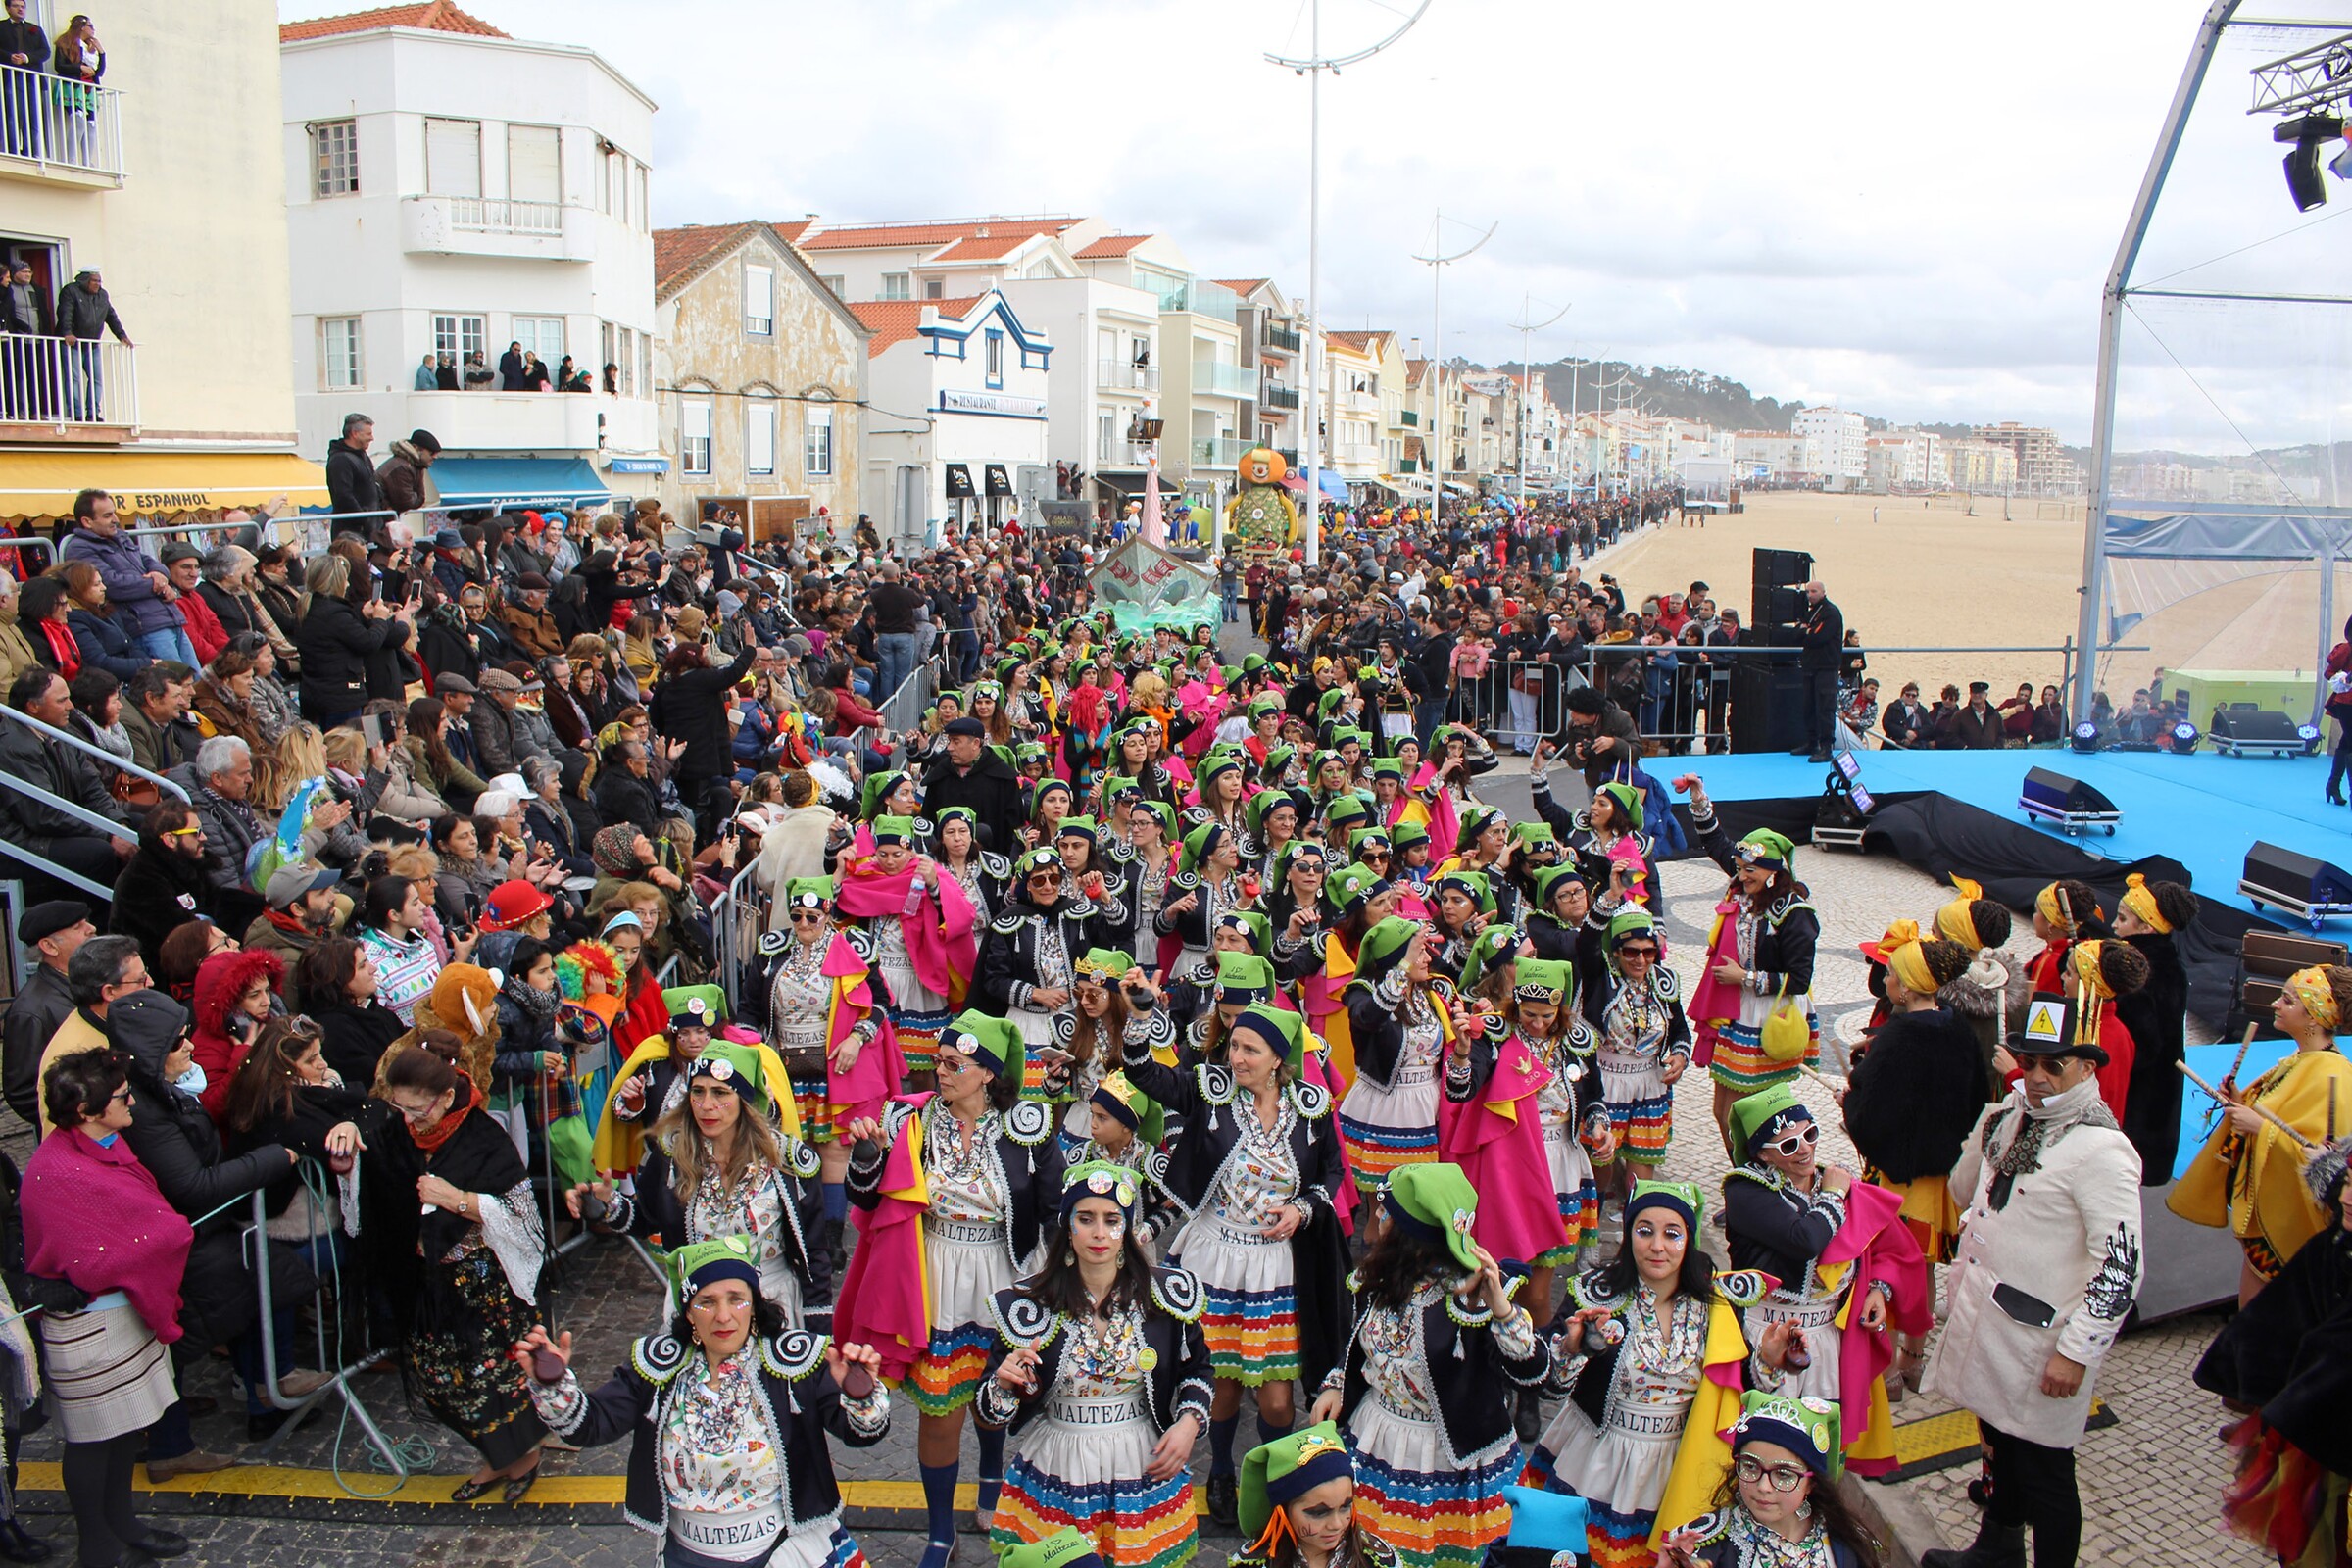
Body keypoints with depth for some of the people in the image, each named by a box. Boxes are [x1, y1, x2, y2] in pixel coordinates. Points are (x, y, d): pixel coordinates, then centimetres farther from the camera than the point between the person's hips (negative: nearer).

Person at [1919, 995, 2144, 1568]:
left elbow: (2121, 1266, -22)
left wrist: (2077, 1350, -21)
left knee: (2041, 1466, 4)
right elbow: (1966, 1185, 24)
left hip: (2038, 1335, -8)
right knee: (2000, 1438, 24)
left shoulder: (2101, 1149, -21)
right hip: (1984, 1316, 8)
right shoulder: (2008, 1118, 3)